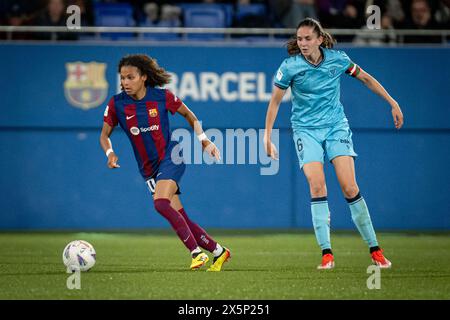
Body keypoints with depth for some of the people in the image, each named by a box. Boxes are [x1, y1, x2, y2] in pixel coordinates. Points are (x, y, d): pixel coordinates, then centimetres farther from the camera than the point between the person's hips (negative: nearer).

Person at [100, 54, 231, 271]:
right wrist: (110, 153, -15)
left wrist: (204, 140, 2)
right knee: (180, 219, 3)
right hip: (149, 169, 4)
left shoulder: (162, 97, -10)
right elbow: (105, 135, 4)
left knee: (161, 203, -28)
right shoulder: (116, 104, -6)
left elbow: (188, 114, 7)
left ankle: (196, 252, -22)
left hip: (171, 156, -4)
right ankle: (218, 251, 20)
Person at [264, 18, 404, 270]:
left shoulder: (338, 59, -6)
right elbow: (275, 101, 0)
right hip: (306, 129, -1)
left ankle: (375, 250, -2)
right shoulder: (290, 67, -10)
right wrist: (268, 137, -2)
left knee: (349, 187, -12)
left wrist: (393, 103, 11)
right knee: (317, 187, -18)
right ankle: (327, 254, -14)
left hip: (336, 126, 1)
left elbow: (366, 78, 10)